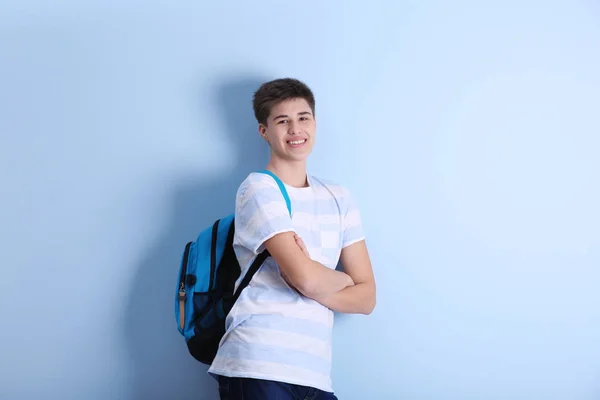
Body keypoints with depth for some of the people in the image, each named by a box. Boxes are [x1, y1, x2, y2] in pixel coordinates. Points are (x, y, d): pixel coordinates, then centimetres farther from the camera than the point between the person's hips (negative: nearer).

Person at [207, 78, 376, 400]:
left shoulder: (339, 199, 13)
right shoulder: (258, 189, -4)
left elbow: (366, 298, 8)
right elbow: (306, 277, -16)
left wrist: (312, 286, -9)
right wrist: (343, 279, 4)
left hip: (315, 373, 5)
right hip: (258, 367, -5)